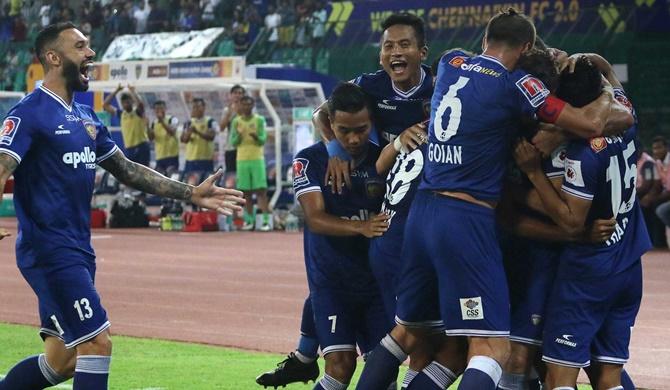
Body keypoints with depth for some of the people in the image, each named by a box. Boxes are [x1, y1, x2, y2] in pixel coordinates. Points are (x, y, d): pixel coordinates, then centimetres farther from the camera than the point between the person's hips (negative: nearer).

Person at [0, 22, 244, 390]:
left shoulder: (85, 117, 16)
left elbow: (126, 170, 24)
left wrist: (191, 194, 20)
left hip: (79, 251, 9)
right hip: (49, 251, -9)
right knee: (97, 344, -13)